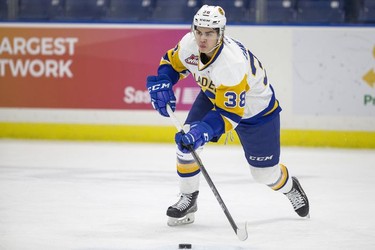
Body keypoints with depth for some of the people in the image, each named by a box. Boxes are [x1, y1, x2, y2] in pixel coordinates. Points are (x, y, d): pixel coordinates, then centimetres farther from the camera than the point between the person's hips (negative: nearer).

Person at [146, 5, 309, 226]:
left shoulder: (233, 63, -42)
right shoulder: (189, 44, -24)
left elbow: (229, 113, -39)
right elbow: (172, 62, -1)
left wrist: (203, 131, -50)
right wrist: (161, 84, -21)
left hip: (256, 110, -5)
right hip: (212, 97, 6)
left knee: (266, 173, 3)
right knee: (186, 142, -14)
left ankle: (289, 187, 39)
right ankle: (188, 199, 4)